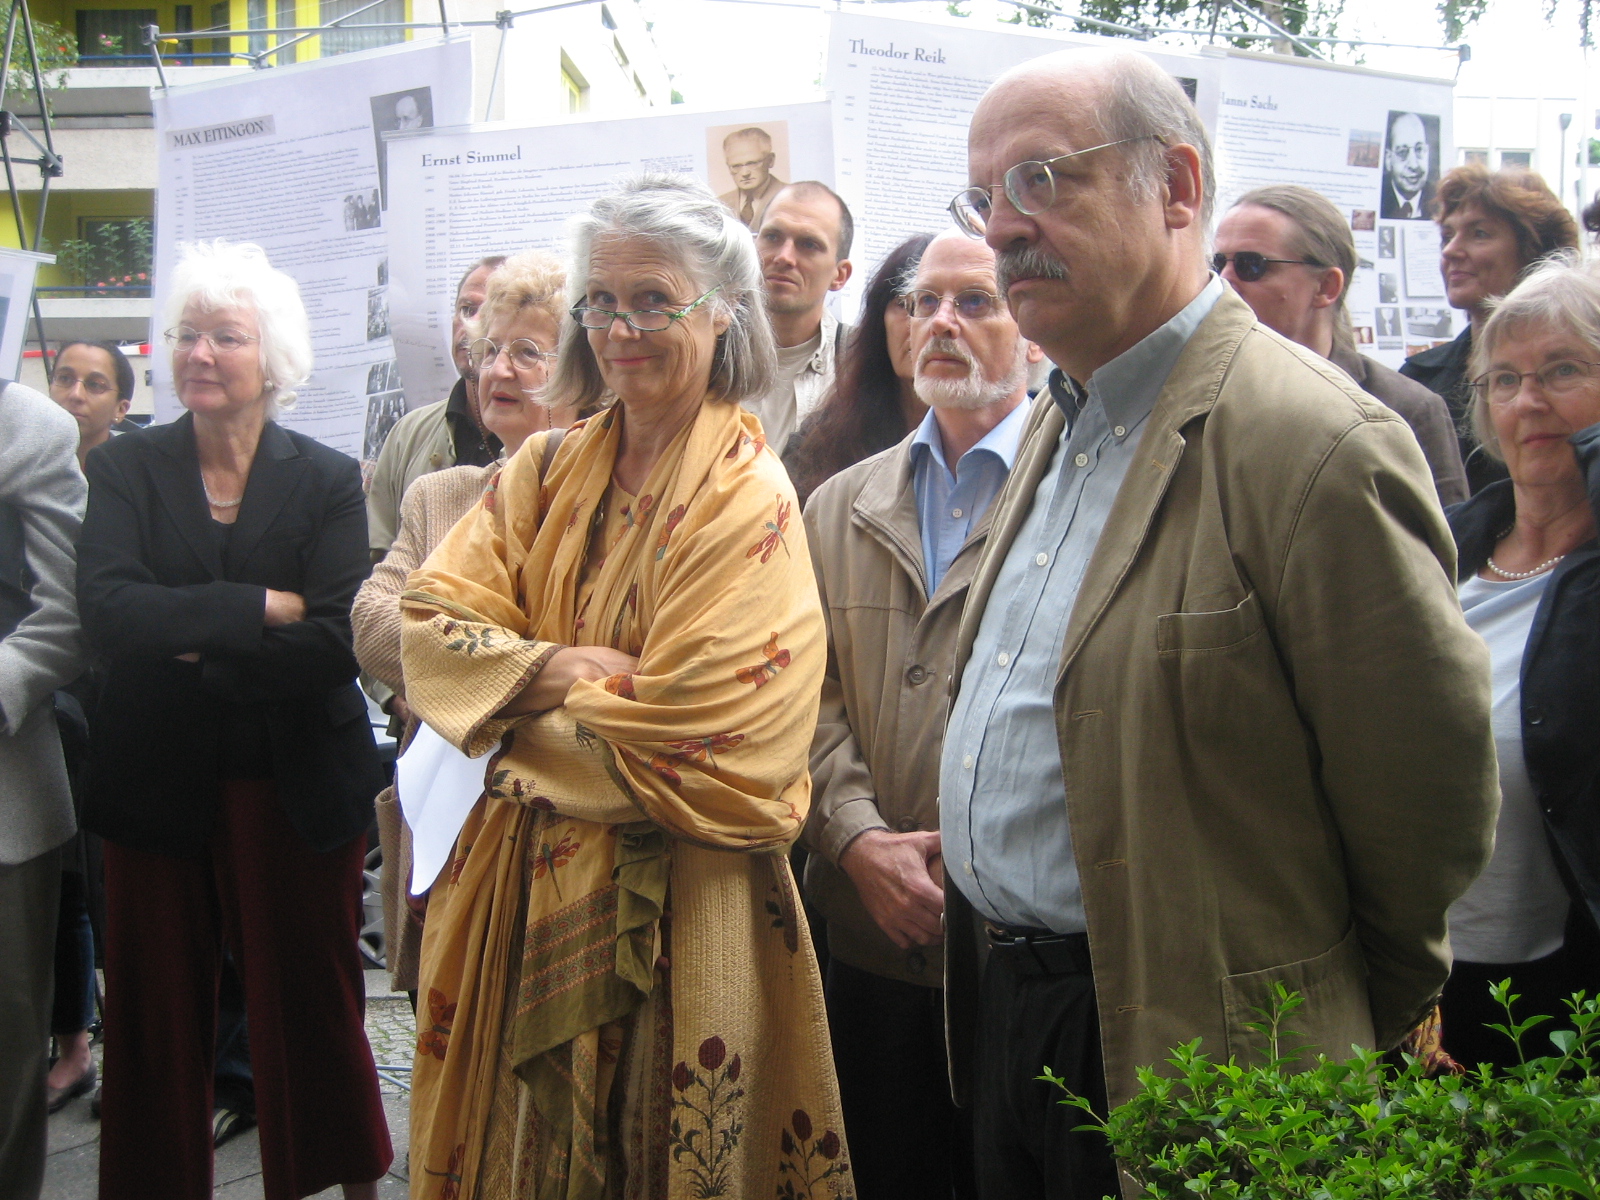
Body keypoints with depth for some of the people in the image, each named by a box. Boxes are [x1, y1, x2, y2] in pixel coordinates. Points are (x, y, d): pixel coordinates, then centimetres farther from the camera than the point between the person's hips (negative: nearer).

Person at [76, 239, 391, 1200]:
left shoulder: (329, 482, -1)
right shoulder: (125, 471, 2)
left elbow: (336, 644, -14)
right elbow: (107, 612, -16)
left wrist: (192, 647, -15)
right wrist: (257, 609, -18)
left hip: (295, 788, -1)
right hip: (158, 786, 1)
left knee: (313, 1012, 8)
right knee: (158, 1021, 10)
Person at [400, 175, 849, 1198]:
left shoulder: (747, 503, -13)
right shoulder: (548, 470, 7)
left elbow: (687, 744, -18)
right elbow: (433, 617, 1)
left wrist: (522, 719, -9)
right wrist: (557, 667, -16)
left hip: (667, 910, -5)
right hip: (524, 889, 6)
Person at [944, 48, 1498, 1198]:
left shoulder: (1317, 444, -21)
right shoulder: (1058, 423, 9)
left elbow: (1431, 806, -15)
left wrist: (1336, 1046, -1)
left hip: (1179, 1062, -8)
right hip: (1003, 1017, 8)